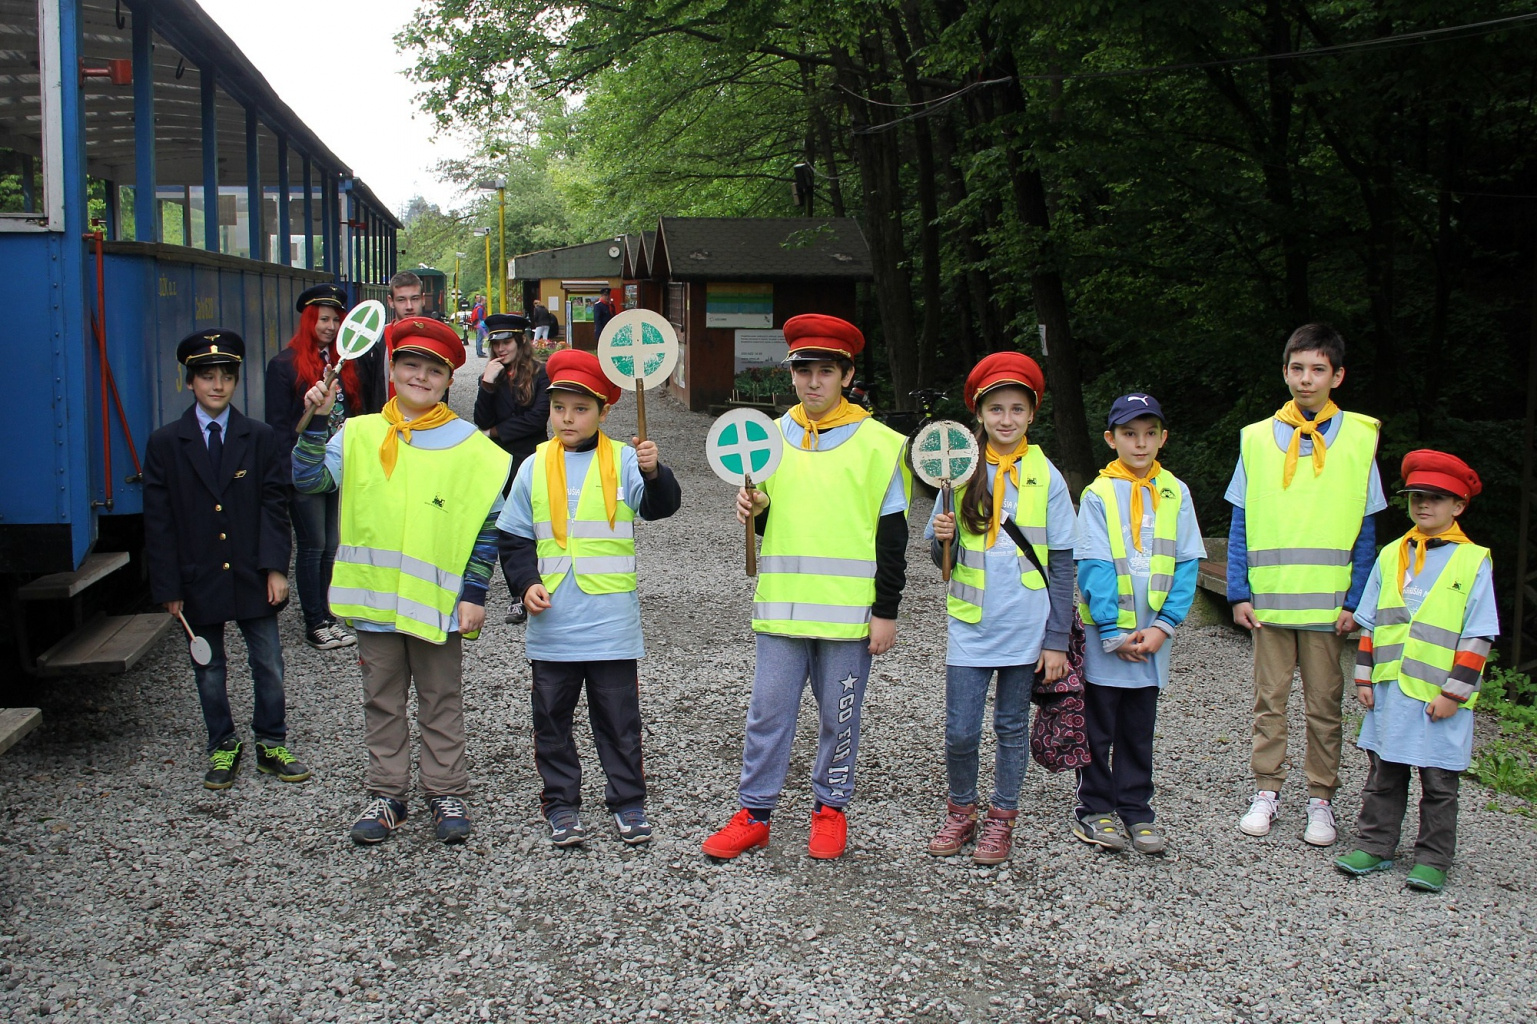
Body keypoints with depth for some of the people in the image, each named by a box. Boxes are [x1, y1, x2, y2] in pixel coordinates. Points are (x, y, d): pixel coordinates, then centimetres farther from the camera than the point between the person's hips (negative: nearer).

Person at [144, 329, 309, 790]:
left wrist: (275, 568, -9)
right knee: (209, 669, 11)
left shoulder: (260, 437, 2)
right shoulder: (165, 444, -1)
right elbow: (159, 521, -1)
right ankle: (223, 747, 26)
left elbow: (274, 505, 0)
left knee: (269, 665, 6)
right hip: (198, 579, 0)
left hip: (252, 576, 0)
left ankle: (272, 744, 22)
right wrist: (168, 586, -5)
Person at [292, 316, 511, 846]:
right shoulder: (358, 435, 3)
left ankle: (446, 793, 21)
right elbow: (308, 480, -8)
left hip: (438, 602, -2)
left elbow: (487, 527, -2)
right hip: (373, 599, 2)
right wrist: (317, 422, -18)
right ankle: (386, 793, 24)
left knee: (441, 702, 10)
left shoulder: (469, 446, -2)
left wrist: (474, 594, -6)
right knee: (382, 701, 12)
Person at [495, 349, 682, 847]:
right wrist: (526, 582, -7)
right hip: (552, 624, 2)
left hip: (612, 622, -2)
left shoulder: (624, 461, -2)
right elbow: (514, 537, 8)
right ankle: (561, 803, 24)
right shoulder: (534, 467, 5)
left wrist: (654, 472, -35)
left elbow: (661, 506, -16)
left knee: (619, 719, 7)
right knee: (552, 719, 10)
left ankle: (628, 801, 20)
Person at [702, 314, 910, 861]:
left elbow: (891, 534, -3)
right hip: (781, 604, 3)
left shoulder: (878, 442, -3)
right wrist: (754, 508, -6)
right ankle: (753, 814, 16)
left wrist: (886, 611, -6)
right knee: (768, 711, 5)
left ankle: (830, 807, 26)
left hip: (850, 607, -3)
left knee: (838, 715, 9)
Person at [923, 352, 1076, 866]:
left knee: (1012, 728, 9)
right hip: (971, 625, 1)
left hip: (1025, 627, -1)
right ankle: (961, 812, 22)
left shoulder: (1046, 477, -1)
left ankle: (1001, 819, 24)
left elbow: (1061, 565, 0)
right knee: (960, 731, 0)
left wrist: (1056, 639, -4)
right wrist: (943, 538, -15)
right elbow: (943, 560, 8)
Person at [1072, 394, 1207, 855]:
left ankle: (1136, 811, 22)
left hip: (1153, 635, 3)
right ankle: (1094, 809, 18)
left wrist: (1164, 625, -9)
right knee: (1099, 727, 7)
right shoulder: (1098, 494, -5)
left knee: (1139, 729, 12)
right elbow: (1094, 568, -9)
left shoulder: (1175, 493, 3)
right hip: (1105, 633, -3)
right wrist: (1113, 632, -15)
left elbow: (1187, 564, 0)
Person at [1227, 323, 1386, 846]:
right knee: (1269, 701, 8)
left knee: (1324, 706, 7)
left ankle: (1320, 801, 19)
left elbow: (1365, 532, 2)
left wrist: (1355, 602, -4)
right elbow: (1240, 525, 5)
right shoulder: (1257, 438, 4)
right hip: (1268, 600, 1)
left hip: (1328, 603, -1)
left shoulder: (1358, 439, 2)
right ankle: (1266, 793, 20)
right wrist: (1238, 593, -1)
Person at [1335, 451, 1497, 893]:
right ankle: (1375, 847, 21)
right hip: (1389, 691, 4)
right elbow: (1370, 625, 12)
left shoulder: (1474, 562, -4)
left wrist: (1454, 693, -11)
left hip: (1440, 698, -4)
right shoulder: (1390, 556, 9)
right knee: (1384, 774, 12)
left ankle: (1432, 860, 15)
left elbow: (1477, 638, -6)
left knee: (1439, 783, 6)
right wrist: (1364, 678, 6)